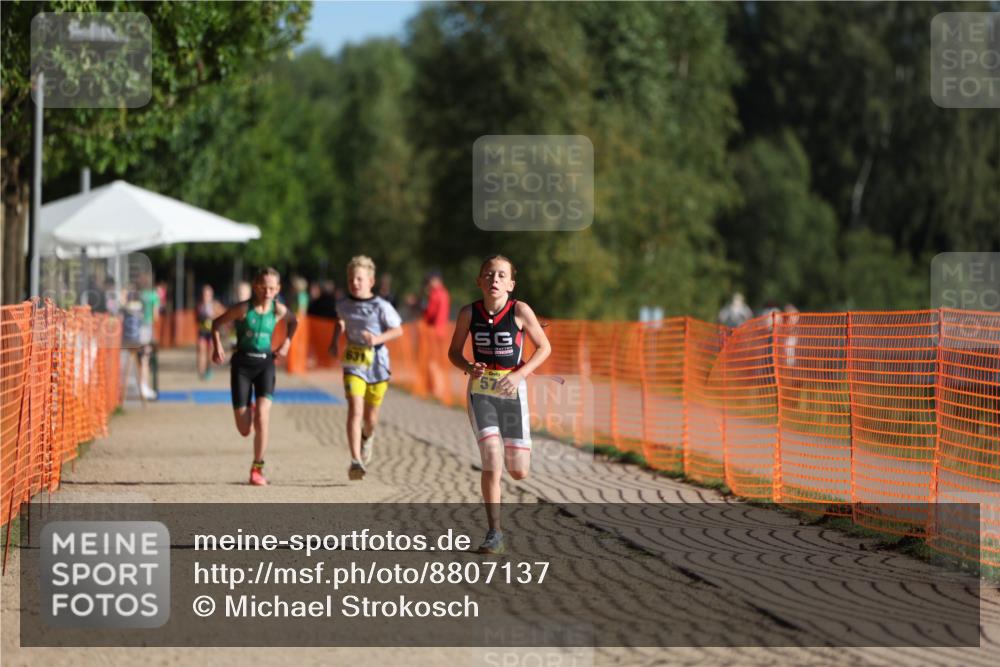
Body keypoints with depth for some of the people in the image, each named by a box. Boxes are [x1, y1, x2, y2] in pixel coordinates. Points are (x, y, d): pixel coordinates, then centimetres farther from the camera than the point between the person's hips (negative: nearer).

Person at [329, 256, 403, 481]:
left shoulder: (381, 307, -10)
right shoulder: (343, 305, 2)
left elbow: (398, 330, -5)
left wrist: (378, 339, -20)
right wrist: (334, 343, 14)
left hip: (377, 364, -1)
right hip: (353, 365, 1)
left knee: (370, 416, 11)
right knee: (355, 410, -18)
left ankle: (367, 439, 49)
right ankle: (356, 461, -23)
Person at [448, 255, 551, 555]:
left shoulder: (520, 311, -10)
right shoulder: (469, 313, -5)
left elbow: (544, 347, -1)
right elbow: (454, 352, 8)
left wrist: (519, 374, -14)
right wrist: (469, 368, -14)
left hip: (512, 390, 0)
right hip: (480, 391, 0)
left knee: (519, 472, 4)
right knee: (492, 461, -16)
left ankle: (517, 449, 44)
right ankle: (494, 534, -6)